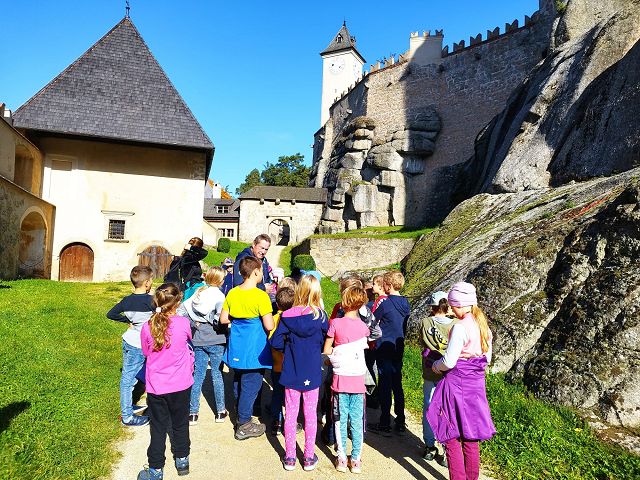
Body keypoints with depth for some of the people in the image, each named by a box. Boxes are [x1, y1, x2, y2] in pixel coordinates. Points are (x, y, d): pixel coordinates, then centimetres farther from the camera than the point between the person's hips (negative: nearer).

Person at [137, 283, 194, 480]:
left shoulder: (147, 328, -14)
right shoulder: (184, 323, -17)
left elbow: (146, 352, 4)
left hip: (156, 387, 0)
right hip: (181, 385, 0)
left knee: (158, 428, 14)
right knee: (180, 424, 20)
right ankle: (182, 460, 37)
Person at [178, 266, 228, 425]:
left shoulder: (197, 293, 4)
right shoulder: (219, 295, -13)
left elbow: (181, 311, 2)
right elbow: (221, 318, -26)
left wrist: (193, 324, 8)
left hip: (198, 341, 4)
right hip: (216, 341, -4)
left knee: (198, 375, 11)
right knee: (217, 374, 9)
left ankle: (193, 413, 16)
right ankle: (220, 412, 19)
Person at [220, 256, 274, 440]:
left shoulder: (232, 293, 0)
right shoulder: (261, 296, -19)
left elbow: (223, 319, 6)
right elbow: (269, 326, -19)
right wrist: (275, 316, 0)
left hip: (236, 349, 7)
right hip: (254, 351, -7)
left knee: (238, 383, 20)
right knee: (251, 386, 5)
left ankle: (241, 417, 37)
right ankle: (244, 426, 16)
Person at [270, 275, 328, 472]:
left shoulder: (287, 316, -12)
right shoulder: (320, 316, -12)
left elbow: (275, 342, -11)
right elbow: (326, 343, -2)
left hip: (291, 372, 0)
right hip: (312, 373, 0)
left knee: (290, 414, 13)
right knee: (310, 414, 12)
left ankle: (289, 457, 24)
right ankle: (309, 457, 23)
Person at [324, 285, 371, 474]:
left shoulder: (336, 323, -10)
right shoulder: (363, 327, -4)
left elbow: (327, 350, -5)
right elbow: (364, 347, 6)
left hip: (341, 378, -1)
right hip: (358, 380, 2)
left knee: (341, 420, 11)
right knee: (357, 421, 11)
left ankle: (342, 458, 17)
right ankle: (356, 459, 18)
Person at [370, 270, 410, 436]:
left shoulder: (385, 304, -17)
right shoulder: (405, 303, 3)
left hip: (384, 349, -7)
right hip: (398, 349, 7)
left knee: (385, 387, 2)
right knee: (397, 386, 14)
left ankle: (385, 425, 10)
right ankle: (400, 423, 22)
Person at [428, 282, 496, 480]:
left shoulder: (460, 327, -20)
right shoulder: (483, 325, 3)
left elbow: (448, 362, -18)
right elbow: (487, 358, 14)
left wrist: (435, 366, 1)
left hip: (456, 384, -8)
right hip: (476, 384, 8)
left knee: (452, 438, 6)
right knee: (471, 438, 18)